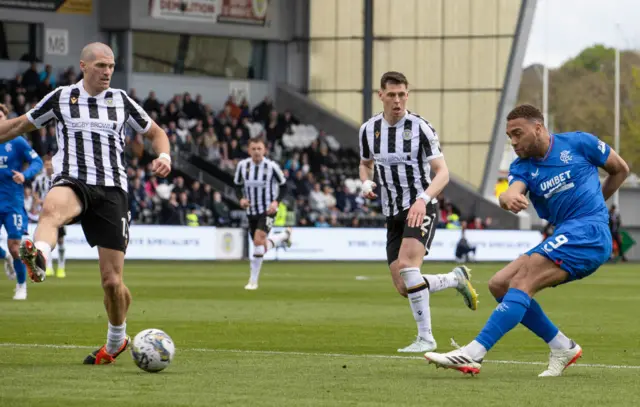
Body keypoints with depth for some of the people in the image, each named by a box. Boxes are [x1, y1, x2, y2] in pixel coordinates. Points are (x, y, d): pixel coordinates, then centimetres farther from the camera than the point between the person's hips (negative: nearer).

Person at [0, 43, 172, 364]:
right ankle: (39, 257, -76)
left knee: (112, 282, -1)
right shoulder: (61, 98, 10)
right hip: (72, 182, -1)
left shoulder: (121, 101, 13)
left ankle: (116, 340, 27)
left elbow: (155, 132, 23)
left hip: (111, 190, 1)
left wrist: (163, 155, 3)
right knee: (52, 207, -43)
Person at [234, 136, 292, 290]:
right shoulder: (242, 165, -6)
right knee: (259, 245, 14)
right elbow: (238, 185, 8)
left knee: (259, 240, -23)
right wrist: (241, 198, -12)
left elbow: (282, 185, 0)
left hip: (268, 210, -5)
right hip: (251, 210, 5)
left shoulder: (272, 166, -14)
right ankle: (284, 236, 47)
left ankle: (253, 280, -14)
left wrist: (276, 202, -15)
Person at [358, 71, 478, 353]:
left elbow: (442, 173, -12)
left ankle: (425, 337, -21)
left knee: (406, 265, -29)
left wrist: (422, 200, -30)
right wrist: (366, 183, -1)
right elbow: (365, 164, 23)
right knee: (403, 288, -2)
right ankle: (457, 278, 27)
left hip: (421, 209, -6)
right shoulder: (369, 129, 4)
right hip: (393, 215, 6)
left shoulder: (420, 127, -10)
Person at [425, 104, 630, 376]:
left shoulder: (578, 143, 1)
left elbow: (620, 170, 15)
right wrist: (509, 198, -37)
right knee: (499, 285, 1)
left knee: (523, 281, -23)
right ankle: (562, 347, 6)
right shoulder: (522, 167, 11)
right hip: (564, 237, 8)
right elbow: (513, 191, -13)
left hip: (589, 231, -8)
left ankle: (473, 354, -34)